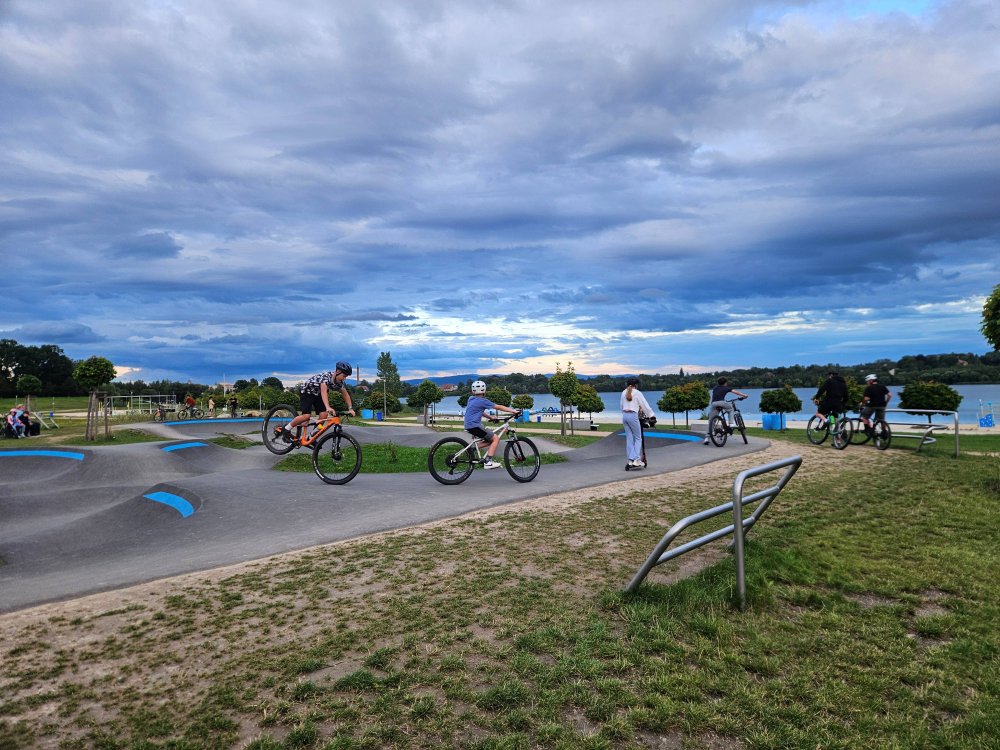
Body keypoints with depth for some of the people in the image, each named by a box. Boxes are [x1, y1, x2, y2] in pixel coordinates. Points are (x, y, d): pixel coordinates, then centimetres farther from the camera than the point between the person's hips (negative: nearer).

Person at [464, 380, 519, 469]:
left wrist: (491, 417, 27)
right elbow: (498, 407, -11)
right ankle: (488, 462, -10)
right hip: (475, 426, -9)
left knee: (490, 438, 19)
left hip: (468, 426, 9)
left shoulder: (471, 399, 13)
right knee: (496, 438, -4)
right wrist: (513, 411, -8)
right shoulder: (482, 401, -11)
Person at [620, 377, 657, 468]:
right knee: (638, 438, 2)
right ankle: (636, 460, -8)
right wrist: (652, 415, 11)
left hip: (624, 415, 5)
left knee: (629, 438, 8)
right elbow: (645, 405, 1)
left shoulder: (624, 392, 12)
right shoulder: (637, 393, -4)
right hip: (633, 416, -5)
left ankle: (630, 460, 6)